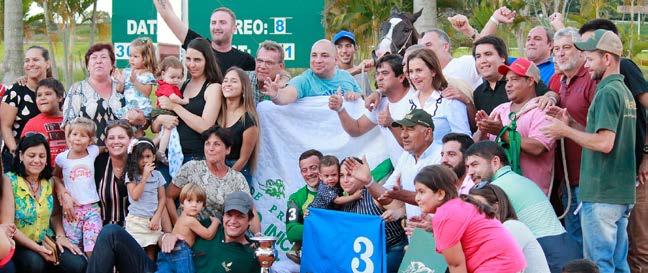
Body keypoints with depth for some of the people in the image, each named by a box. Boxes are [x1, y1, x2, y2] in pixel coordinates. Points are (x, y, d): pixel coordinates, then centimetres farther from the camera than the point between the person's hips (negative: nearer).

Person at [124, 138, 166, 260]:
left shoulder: (157, 175, 5)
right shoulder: (131, 175, -3)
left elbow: (162, 198, 6)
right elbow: (135, 196, -14)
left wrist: (157, 217, -5)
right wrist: (145, 176, -15)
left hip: (153, 219, 2)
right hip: (135, 220, -2)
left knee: (151, 251, 1)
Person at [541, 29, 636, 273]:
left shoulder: (607, 92, -14)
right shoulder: (624, 91, 15)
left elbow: (605, 143, -22)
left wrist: (565, 131, -11)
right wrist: (571, 123, 12)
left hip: (601, 194, -9)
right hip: (622, 193, 9)